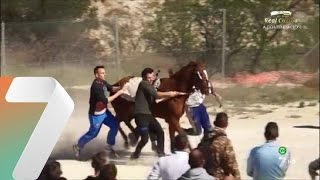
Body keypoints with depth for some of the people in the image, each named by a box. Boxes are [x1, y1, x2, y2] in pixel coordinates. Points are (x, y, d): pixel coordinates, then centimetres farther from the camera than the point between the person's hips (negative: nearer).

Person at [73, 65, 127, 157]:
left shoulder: (102, 82, -3)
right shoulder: (96, 86, -30)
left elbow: (111, 88, 5)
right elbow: (105, 100, -31)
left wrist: (120, 88, -16)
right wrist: (118, 93, -26)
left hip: (104, 111, 8)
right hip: (96, 114, -8)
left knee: (115, 125, 8)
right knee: (93, 133, 7)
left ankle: (110, 146, 22)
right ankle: (78, 146, 28)